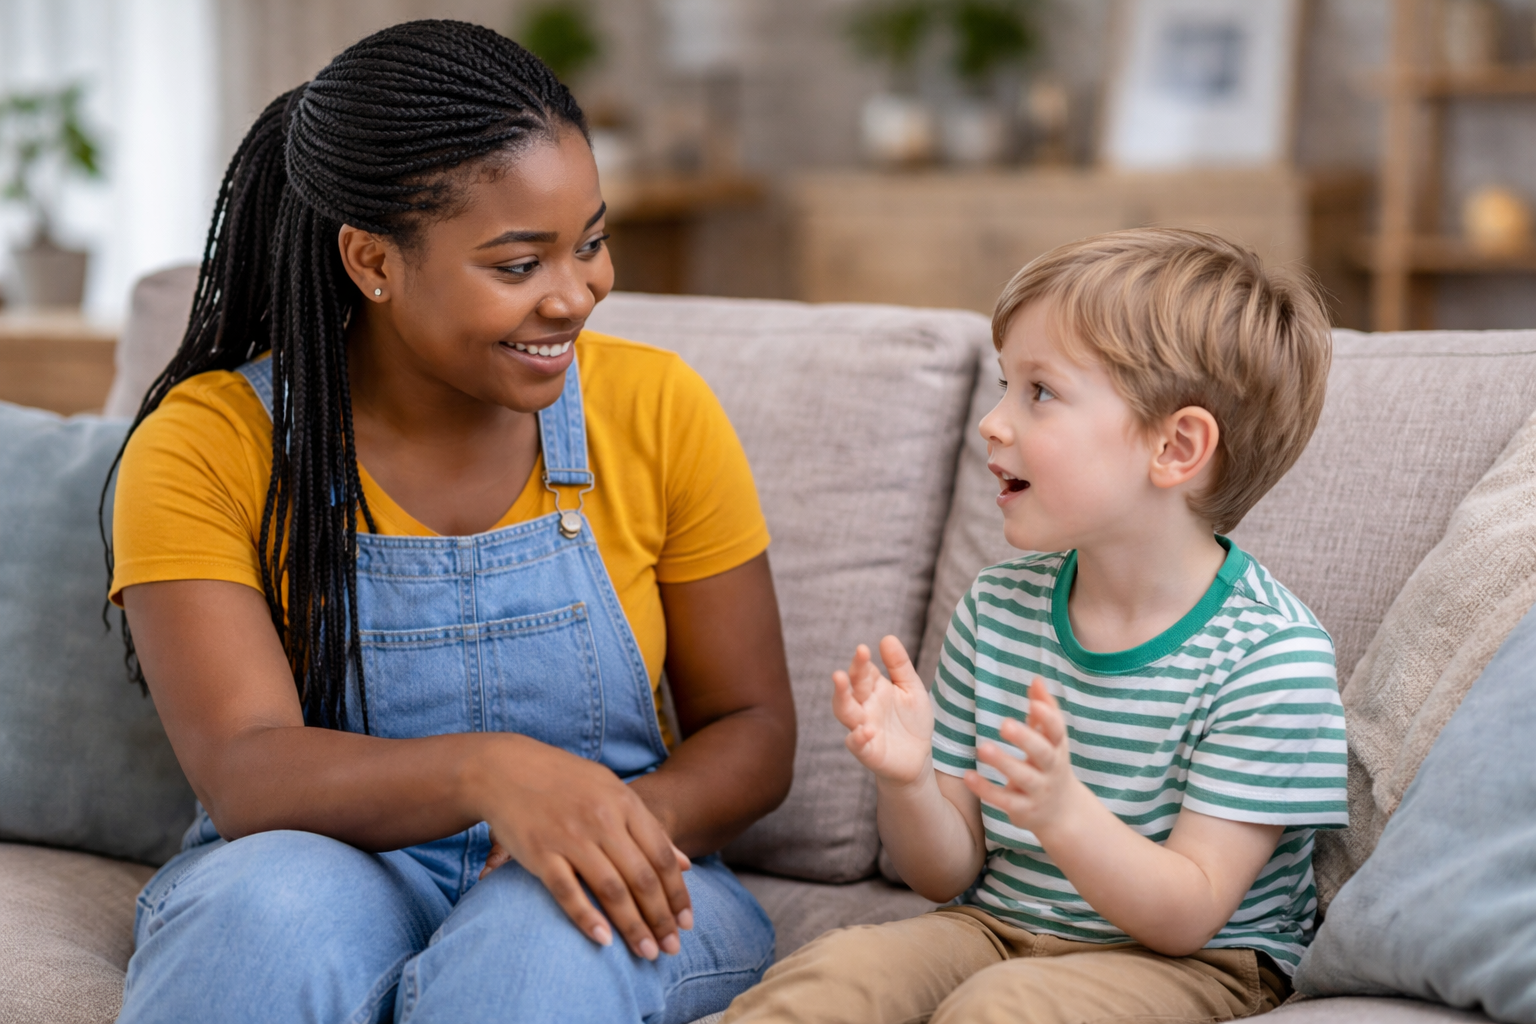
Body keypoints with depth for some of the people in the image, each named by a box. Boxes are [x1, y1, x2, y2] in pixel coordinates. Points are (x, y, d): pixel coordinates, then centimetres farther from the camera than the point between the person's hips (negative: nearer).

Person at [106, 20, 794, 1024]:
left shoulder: (657, 408, -3)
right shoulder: (209, 444, -8)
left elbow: (752, 727, 2)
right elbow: (244, 771, -19)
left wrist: (625, 827, -21)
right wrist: (483, 771, -38)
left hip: (607, 902, 1)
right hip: (335, 877, 0)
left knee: (550, 939, -34)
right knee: (278, 903, -34)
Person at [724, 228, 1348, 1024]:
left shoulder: (1273, 654, -15)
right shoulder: (996, 608, 2)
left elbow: (1186, 917, -17)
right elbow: (951, 873, 6)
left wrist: (1063, 812, -36)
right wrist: (908, 782, -16)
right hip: (996, 926, 5)